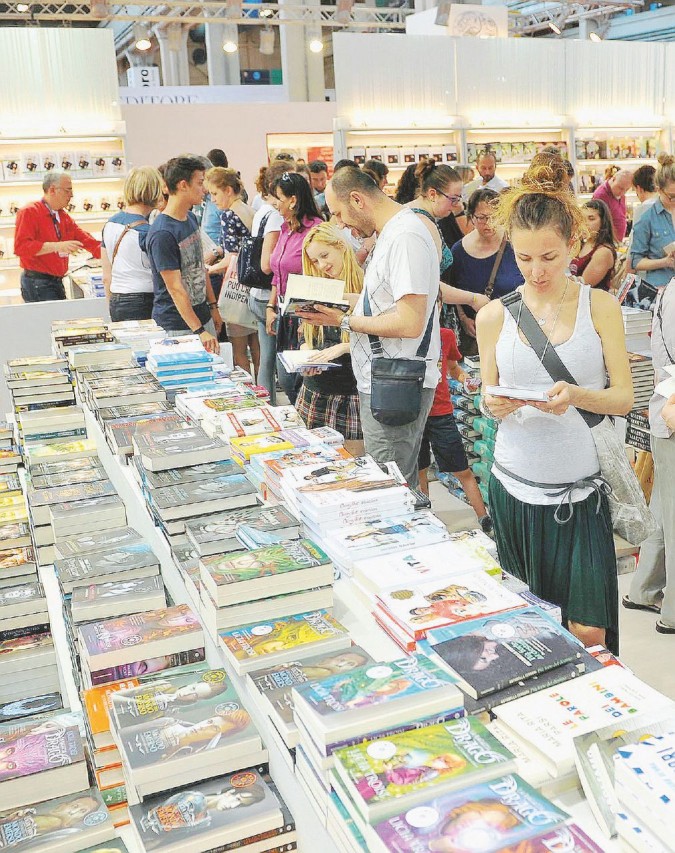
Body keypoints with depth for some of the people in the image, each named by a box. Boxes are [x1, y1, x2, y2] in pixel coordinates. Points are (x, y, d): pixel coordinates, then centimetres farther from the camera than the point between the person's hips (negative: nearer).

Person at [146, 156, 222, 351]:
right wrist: (199, 331, -25)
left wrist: (213, 306, 17)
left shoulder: (191, 218, 9)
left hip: (203, 316, 8)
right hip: (177, 326, -8)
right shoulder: (162, 234, -20)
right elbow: (175, 289, -22)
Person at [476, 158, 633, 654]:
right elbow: (487, 398, 10)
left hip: (582, 488, -1)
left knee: (588, 632, -1)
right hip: (515, 486, 1)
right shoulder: (495, 315, 3)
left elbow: (624, 397, -2)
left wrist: (578, 396, -22)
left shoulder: (601, 306, 1)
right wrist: (493, 406, -14)